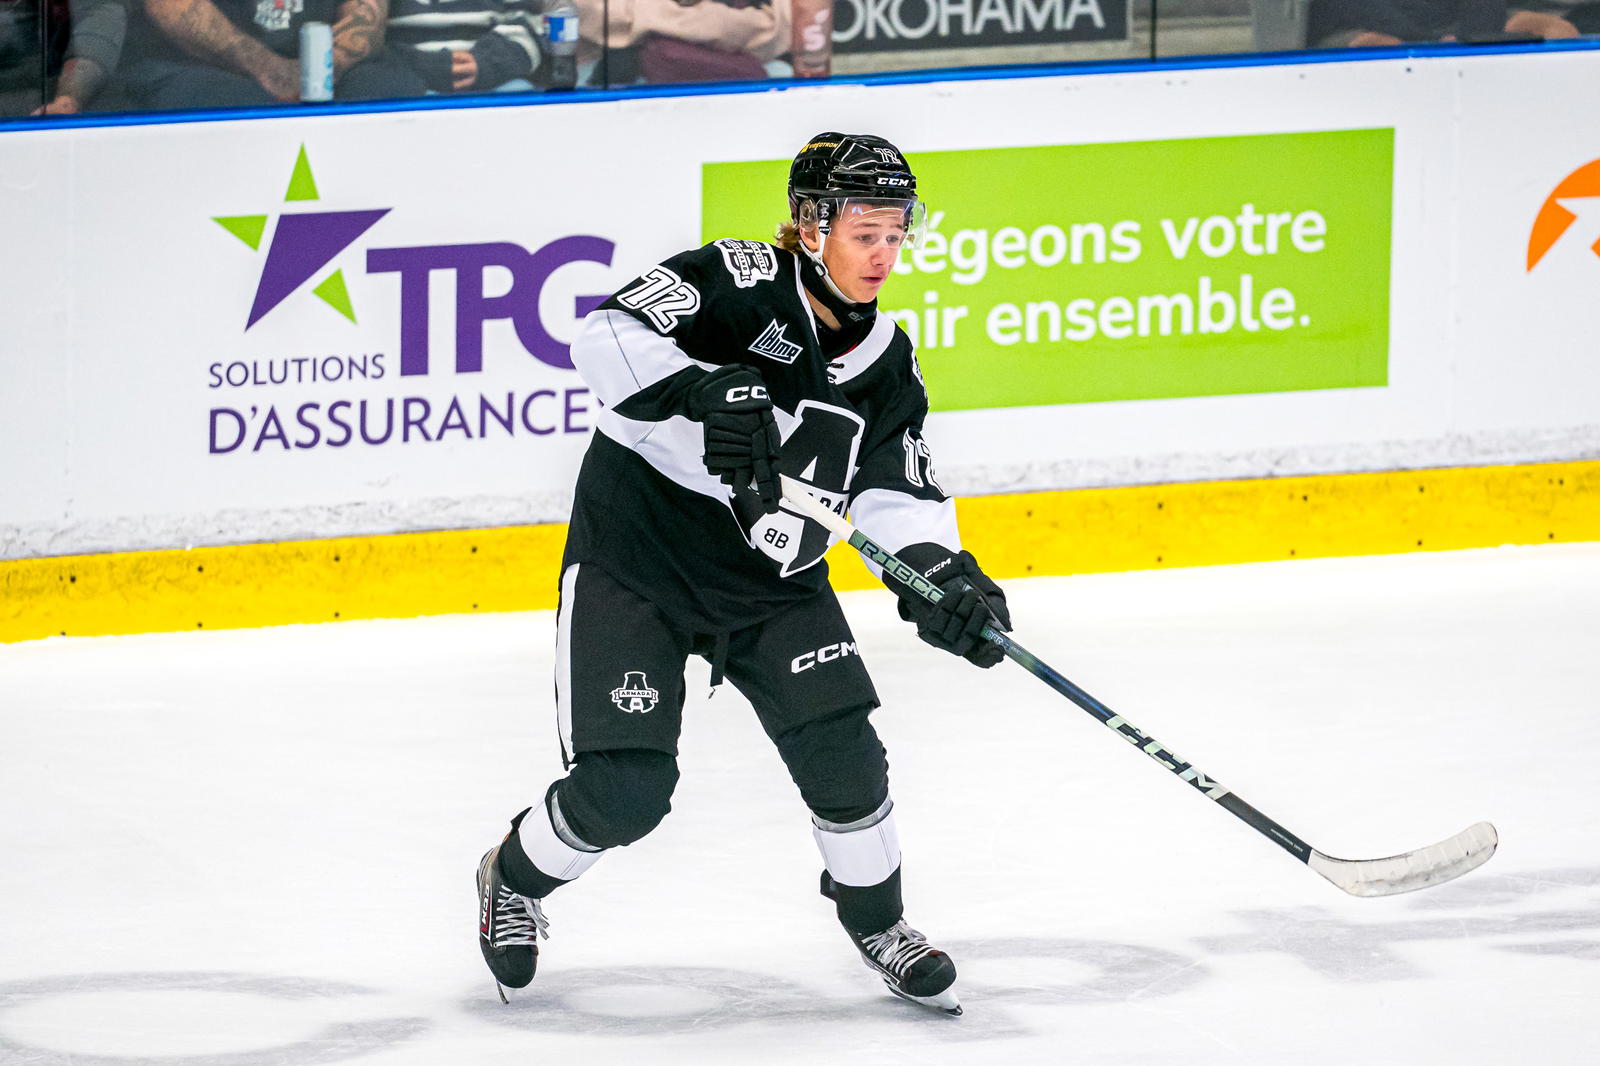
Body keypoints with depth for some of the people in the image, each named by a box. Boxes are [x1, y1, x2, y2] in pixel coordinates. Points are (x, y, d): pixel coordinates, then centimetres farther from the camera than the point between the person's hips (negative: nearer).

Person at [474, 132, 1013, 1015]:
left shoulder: (886, 364, 2)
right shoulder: (739, 282, -17)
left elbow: (899, 494, 3)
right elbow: (609, 335, -30)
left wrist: (945, 579, -15)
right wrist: (701, 393, -44)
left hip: (770, 579, 5)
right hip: (632, 556, -5)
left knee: (840, 752, -9)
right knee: (622, 789, -10)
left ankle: (876, 917, 19)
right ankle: (515, 880, 22)